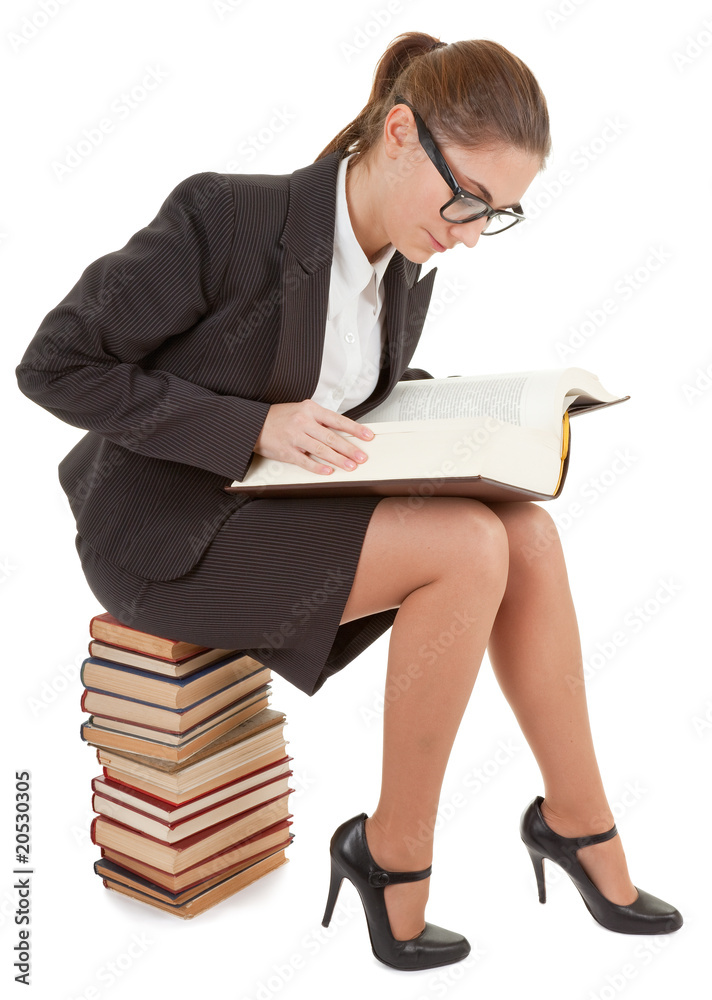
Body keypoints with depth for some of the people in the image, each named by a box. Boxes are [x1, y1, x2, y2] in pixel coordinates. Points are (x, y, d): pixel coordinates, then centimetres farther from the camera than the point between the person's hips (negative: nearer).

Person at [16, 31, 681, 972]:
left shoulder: (405, 273, 1)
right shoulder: (223, 214, -21)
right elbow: (55, 364, -17)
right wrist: (256, 427, -25)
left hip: (274, 513, 7)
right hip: (165, 536, -7)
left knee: (529, 533, -15)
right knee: (470, 548, -24)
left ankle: (579, 822, 0)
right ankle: (395, 850, -7)